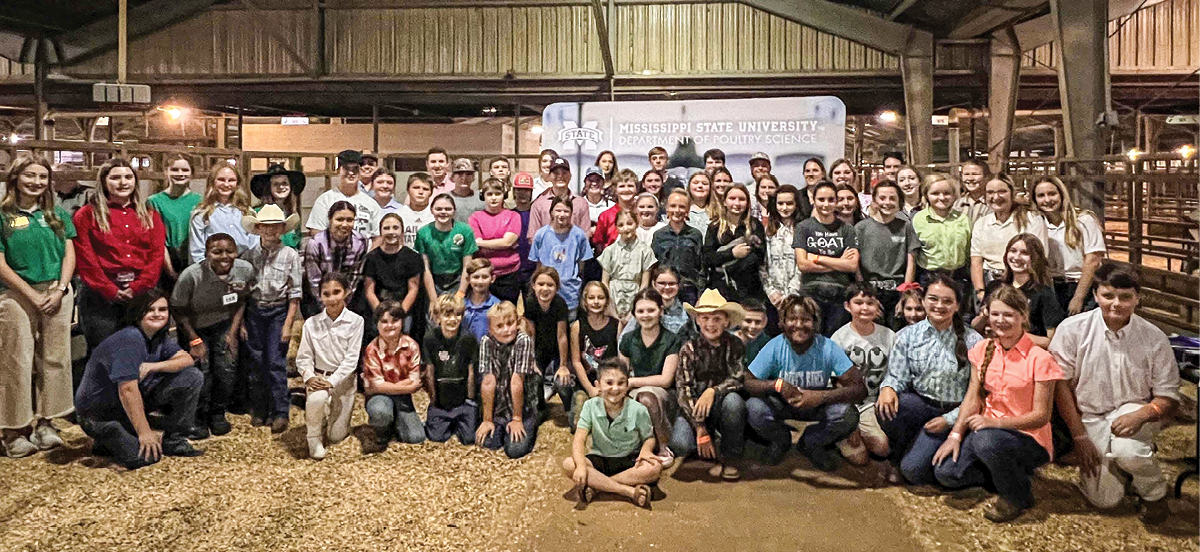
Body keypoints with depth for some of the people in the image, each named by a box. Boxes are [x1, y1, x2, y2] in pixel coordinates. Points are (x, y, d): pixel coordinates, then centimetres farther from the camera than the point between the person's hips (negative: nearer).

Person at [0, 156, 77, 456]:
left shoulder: (58, 215, 10)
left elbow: (69, 254, 7)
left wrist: (59, 290, -6)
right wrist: (33, 295, -10)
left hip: (57, 294, 3)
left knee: (55, 359, 6)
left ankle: (45, 422, 18)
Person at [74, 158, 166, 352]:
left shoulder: (150, 216, 14)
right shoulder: (87, 215, 6)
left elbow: (157, 254, 4)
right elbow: (85, 259, -2)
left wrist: (138, 288, -8)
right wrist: (110, 291, -10)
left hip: (142, 294, 2)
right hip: (102, 296, -2)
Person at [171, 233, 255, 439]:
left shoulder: (245, 270, -18)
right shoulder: (191, 276, -29)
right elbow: (178, 310, -14)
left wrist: (233, 332, -4)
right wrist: (194, 340, -14)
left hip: (224, 325, 3)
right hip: (194, 327, -3)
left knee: (227, 368, -8)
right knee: (200, 372, -11)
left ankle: (218, 414, 15)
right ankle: (197, 420, 11)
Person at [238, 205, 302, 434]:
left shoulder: (290, 255, -3)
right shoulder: (249, 256, 4)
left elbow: (295, 293, -3)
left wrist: (288, 324, -8)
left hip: (279, 312, -3)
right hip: (254, 312, 3)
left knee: (276, 363, -7)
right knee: (256, 362, 6)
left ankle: (280, 413, 0)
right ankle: (260, 410, 17)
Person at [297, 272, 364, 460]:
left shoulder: (355, 321, -8)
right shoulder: (311, 323, -2)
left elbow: (352, 358, -10)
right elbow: (304, 357, 1)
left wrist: (332, 381, -20)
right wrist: (309, 377, -18)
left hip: (343, 379, 0)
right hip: (318, 376, 1)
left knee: (335, 437, -1)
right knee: (316, 399, -36)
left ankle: (336, 424, 37)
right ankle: (314, 437, -7)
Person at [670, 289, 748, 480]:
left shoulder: (735, 346, -2)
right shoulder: (689, 349, -4)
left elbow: (738, 379, -10)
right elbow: (683, 391, -10)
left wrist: (713, 391, -30)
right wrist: (701, 430, -19)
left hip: (722, 407, 0)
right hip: (694, 409, 0)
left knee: (733, 400, -34)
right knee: (680, 445, -28)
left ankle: (731, 457, -12)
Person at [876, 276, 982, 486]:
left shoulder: (972, 341, -6)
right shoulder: (906, 335, 2)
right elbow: (896, 376, 1)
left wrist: (949, 420, -14)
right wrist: (888, 388, -23)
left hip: (950, 413, -3)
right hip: (918, 405, 3)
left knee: (913, 470, -21)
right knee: (885, 407, -32)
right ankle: (901, 450, 0)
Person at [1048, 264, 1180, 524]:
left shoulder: (1154, 338, -9)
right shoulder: (1073, 329, -12)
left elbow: (1168, 397, -5)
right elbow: (1060, 384, -7)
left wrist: (1140, 415, -27)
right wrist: (1079, 436, -9)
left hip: (1135, 410, 0)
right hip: (1091, 418, 1)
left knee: (1126, 449, -36)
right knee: (1104, 498, -10)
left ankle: (1155, 493, -1)